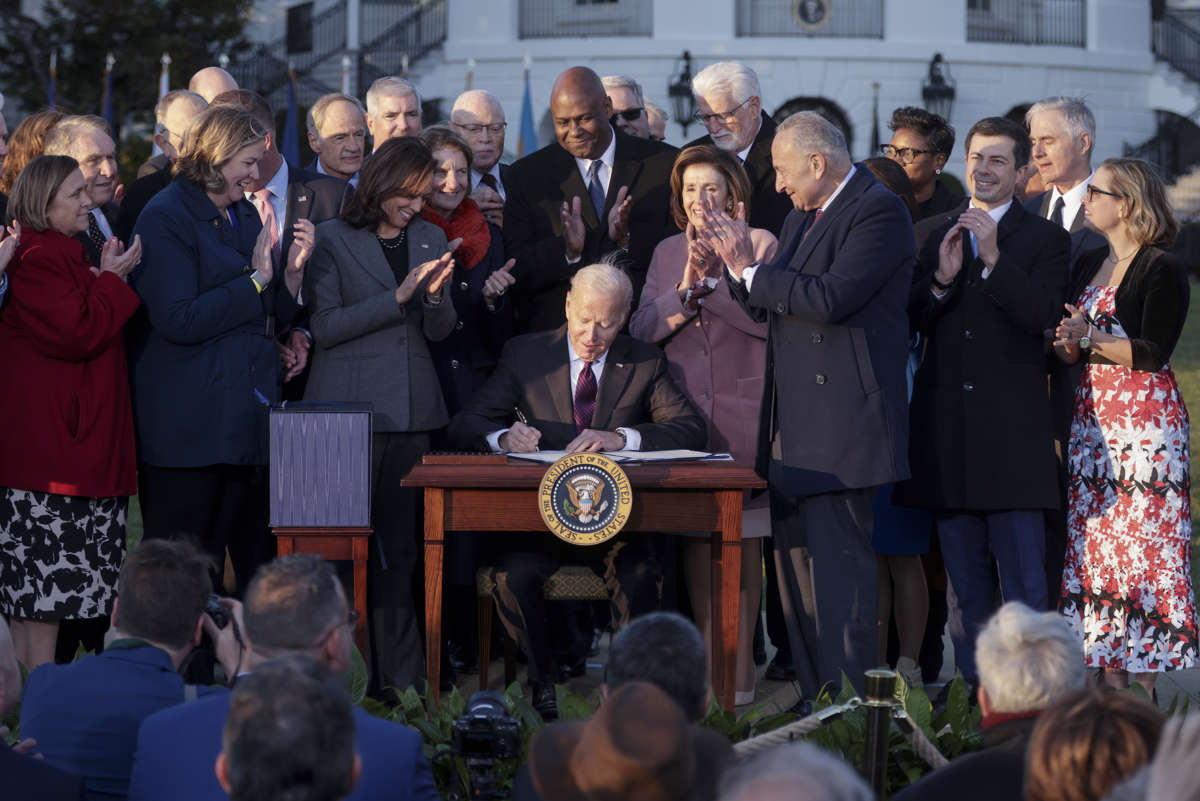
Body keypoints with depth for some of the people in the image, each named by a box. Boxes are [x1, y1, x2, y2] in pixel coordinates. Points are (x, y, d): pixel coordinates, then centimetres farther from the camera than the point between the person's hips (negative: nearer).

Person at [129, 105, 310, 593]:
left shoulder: (245, 216, 16)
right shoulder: (166, 218, -8)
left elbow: (275, 317, 19)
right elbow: (177, 319, -18)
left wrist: (293, 269, 0)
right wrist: (254, 281, -13)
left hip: (247, 420, 8)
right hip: (190, 422, -8)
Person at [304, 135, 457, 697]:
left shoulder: (430, 239, 14)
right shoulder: (333, 239, -1)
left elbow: (440, 331, 12)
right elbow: (325, 327, -8)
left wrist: (436, 294, -10)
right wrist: (398, 296, -14)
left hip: (412, 409, 4)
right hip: (350, 407, -4)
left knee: (398, 544, 6)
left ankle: (399, 676, 8)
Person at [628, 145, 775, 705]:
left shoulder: (759, 245, -1)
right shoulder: (667, 253, 14)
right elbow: (641, 327, 6)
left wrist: (708, 284, -16)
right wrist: (684, 294, -10)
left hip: (742, 416, -4)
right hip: (684, 413, 4)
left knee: (742, 543, -3)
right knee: (695, 539, 5)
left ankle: (741, 665, 2)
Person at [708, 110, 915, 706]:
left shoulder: (878, 211, -10)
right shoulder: (802, 218, 20)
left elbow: (830, 298, -21)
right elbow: (771, 308, 20)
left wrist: (750, 271, -11)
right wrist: (739, 263, 3)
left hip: (842, 420, -10)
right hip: (793, 422, 10)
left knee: (838, 562, -11)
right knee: (795, 558, 10)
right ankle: (815, 702, 16)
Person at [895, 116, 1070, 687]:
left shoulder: (1044, 239, 3)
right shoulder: (937, 237, 14)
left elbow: (1043, 315, -11)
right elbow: (914, 323, 7)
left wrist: (994, 258, -19)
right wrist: (942, 279, -11)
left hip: (1011, 423, -4)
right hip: (947, 422, 4)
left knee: (1023, 570, -6)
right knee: (965, 572, 9)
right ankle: (973, 688, 15)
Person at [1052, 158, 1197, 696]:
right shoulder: (1087, 267, 16)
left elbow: (1154, 352, -14)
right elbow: (1068, 350, 17)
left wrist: (1092, 337, -17)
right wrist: (1066, 345, -5)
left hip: (1146, 417, -7)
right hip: (1092, 417, 7)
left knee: (1143, 543, -8)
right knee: (1094, 543, 2)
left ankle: (1144, 686, -4)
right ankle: (1112, 685, 6)